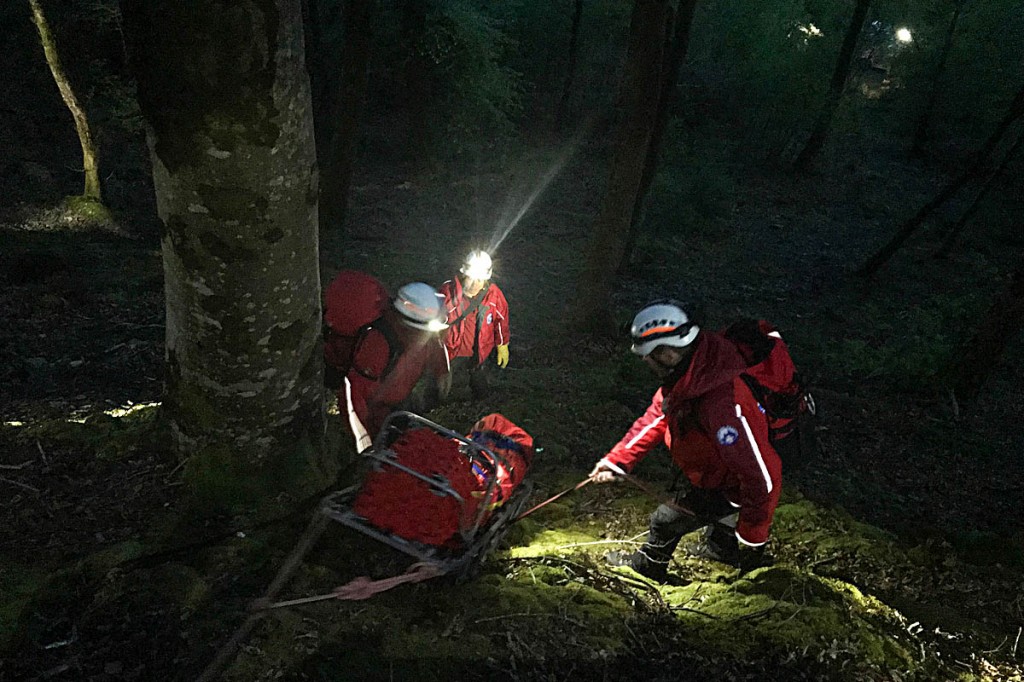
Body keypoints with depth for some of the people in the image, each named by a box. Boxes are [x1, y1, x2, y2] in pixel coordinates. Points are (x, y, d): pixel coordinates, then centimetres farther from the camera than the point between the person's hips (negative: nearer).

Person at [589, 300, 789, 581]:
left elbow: (761, 477, -37)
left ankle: (648, 564, 33)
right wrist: (617, 460, -1)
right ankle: (722, 544, 65)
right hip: (715, 471, 8)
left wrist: (752, 538, -26)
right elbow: (655, 419, 1)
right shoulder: (684, 377, -15)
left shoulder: (723, 404, -44)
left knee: (667, 520, 3)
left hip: (731, 487, -8)